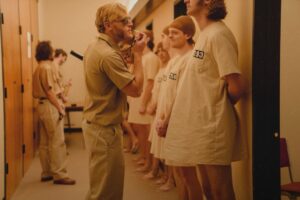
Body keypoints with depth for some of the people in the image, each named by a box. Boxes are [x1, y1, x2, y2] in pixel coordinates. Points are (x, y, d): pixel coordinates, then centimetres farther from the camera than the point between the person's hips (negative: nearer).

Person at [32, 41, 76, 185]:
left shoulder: (38, 68, 17)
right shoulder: (47, 67, -13)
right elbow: (49, 91, -18)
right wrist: (59, 107, -16)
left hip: (42, 105, 10)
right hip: (50, 106, -10)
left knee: (45, 142, 11)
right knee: (57, 141, -8)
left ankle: (47, 172, 18)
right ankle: (59, 174, -6)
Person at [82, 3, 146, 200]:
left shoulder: (96, 47, 9)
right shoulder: (108, 54, -24)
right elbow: (136, 89, -22)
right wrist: (138, 54, -14)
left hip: (96, 123, 11)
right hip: (105, 128, -10)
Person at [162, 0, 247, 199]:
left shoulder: (218, 34, -15)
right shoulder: (205, 35, 13)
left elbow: (237, 86, -22)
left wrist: (220, 108, -4)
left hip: (213, 127, -9)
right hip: (203, 125, 9)